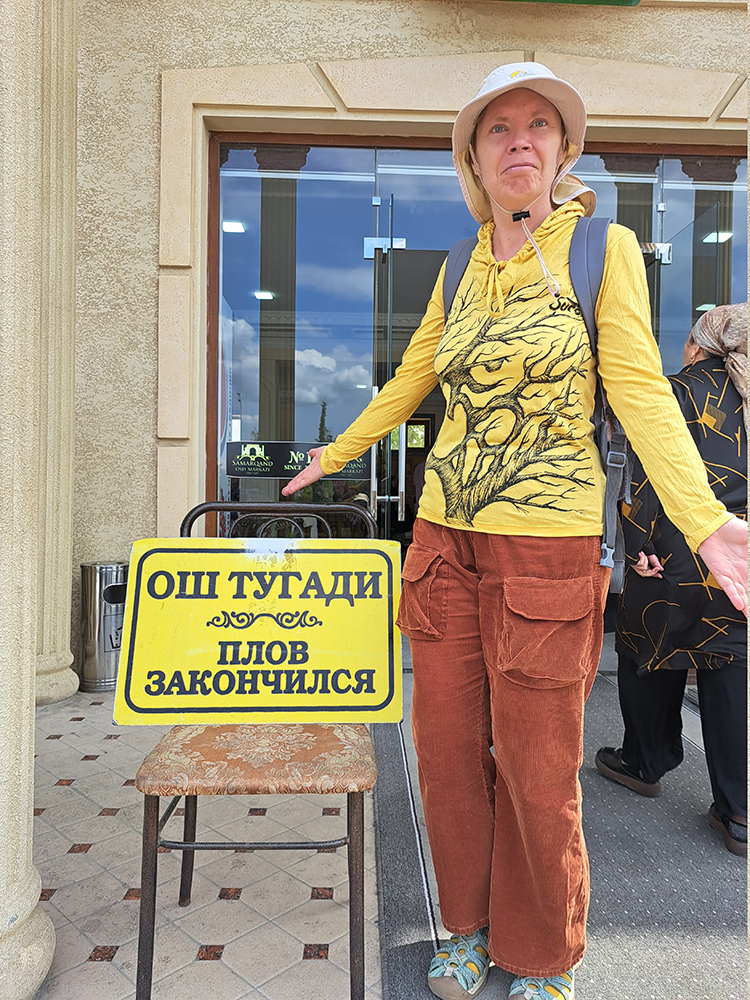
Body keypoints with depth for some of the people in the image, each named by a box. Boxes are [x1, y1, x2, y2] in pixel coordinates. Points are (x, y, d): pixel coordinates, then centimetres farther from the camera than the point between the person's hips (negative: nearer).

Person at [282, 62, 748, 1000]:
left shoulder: (604, 247, 0)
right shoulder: (459, 271, 12)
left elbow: (640, 392, -6)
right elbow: (410, 380, 22)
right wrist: (336, 454, 32)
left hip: (547, 549, -4)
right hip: (443, 540, 5)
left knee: (536, 772, 6)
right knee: (448, 751, 11)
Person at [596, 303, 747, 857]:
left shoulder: (682, 390, -4)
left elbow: (655, 474, -14)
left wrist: (640, 547, -14)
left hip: (678, 559, -5)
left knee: (651, 657, 14)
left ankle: (645, 764, 32)